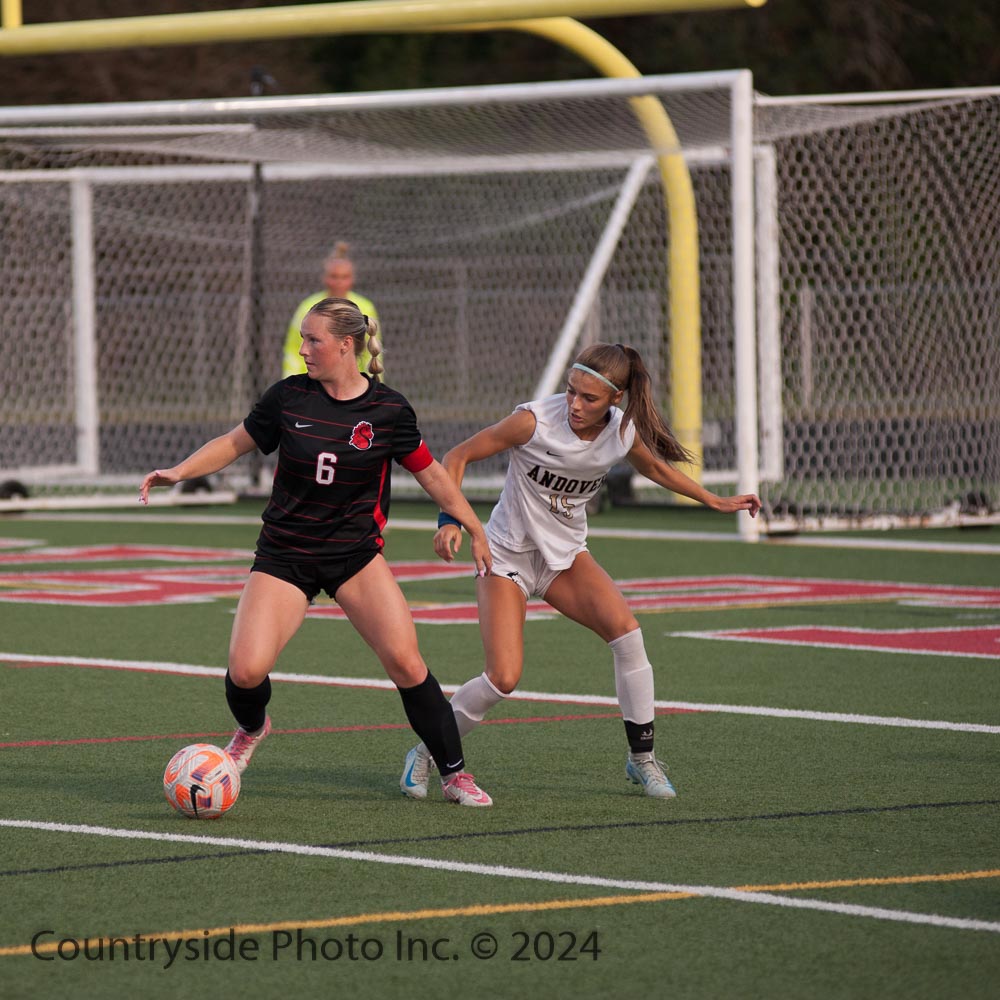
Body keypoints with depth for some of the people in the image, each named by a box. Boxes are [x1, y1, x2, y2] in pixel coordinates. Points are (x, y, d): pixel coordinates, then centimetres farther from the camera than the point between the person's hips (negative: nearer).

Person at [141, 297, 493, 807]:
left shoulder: (388, 410, -6)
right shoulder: (288, 397, -4)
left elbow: (432, 474, 7)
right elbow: (234, 443, 9)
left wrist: (475, 531, 11)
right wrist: (180, 470, -4)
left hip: (357, 554, -1)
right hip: (284, 555, 1)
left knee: (405, 661, -17)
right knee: (246, 670, -15)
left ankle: (454, 774, 0)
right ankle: (251, 729, 23)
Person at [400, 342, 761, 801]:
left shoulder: (624, 432, -10)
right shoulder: (535, 421, -24)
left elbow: (656, 468, 15)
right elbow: (457, 457, -15)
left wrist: (715, 501, 17)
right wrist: (449, 520, -27)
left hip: (565, 555, 4)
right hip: (507, 555, -4)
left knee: (625, 629, -21)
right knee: (503, 678, -16)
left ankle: (641, 757, -7)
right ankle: (426, 752, 9)